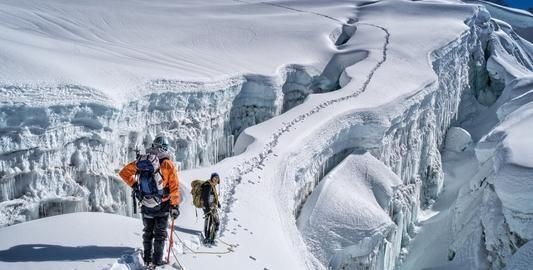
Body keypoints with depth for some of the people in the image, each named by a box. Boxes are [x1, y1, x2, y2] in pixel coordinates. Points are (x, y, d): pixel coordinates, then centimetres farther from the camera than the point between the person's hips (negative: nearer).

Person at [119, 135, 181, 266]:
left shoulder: (142, 161, -4)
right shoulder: (168, 164, -13)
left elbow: (124, 172, -2)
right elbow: (174, 187, -14)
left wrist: (134, 185, 6)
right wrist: (175, 205, -7)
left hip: (146, 206, 3)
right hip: (162, 206, -3)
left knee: (148, 232, 21)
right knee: (160, 233, 12)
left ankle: (147, 258, 26)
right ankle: (157, 260, 13)